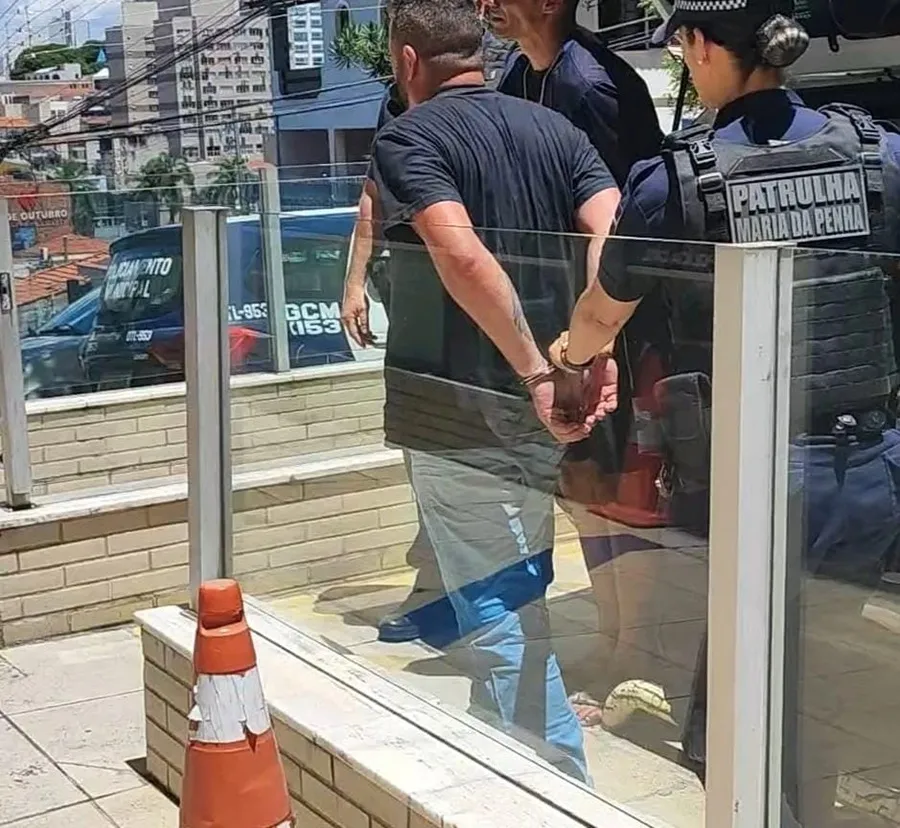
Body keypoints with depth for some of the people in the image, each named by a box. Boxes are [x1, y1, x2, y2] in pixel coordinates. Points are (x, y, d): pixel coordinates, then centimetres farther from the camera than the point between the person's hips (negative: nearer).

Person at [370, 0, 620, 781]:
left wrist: (537, 373, -24)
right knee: (513, 594, 25)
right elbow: (613, 239, -9)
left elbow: (462, 256, -27)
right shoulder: (555, 129, 9)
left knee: (501, 613, 0)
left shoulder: (409, 138, -9)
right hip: (540, 411, 7)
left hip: (458, 412, -7)